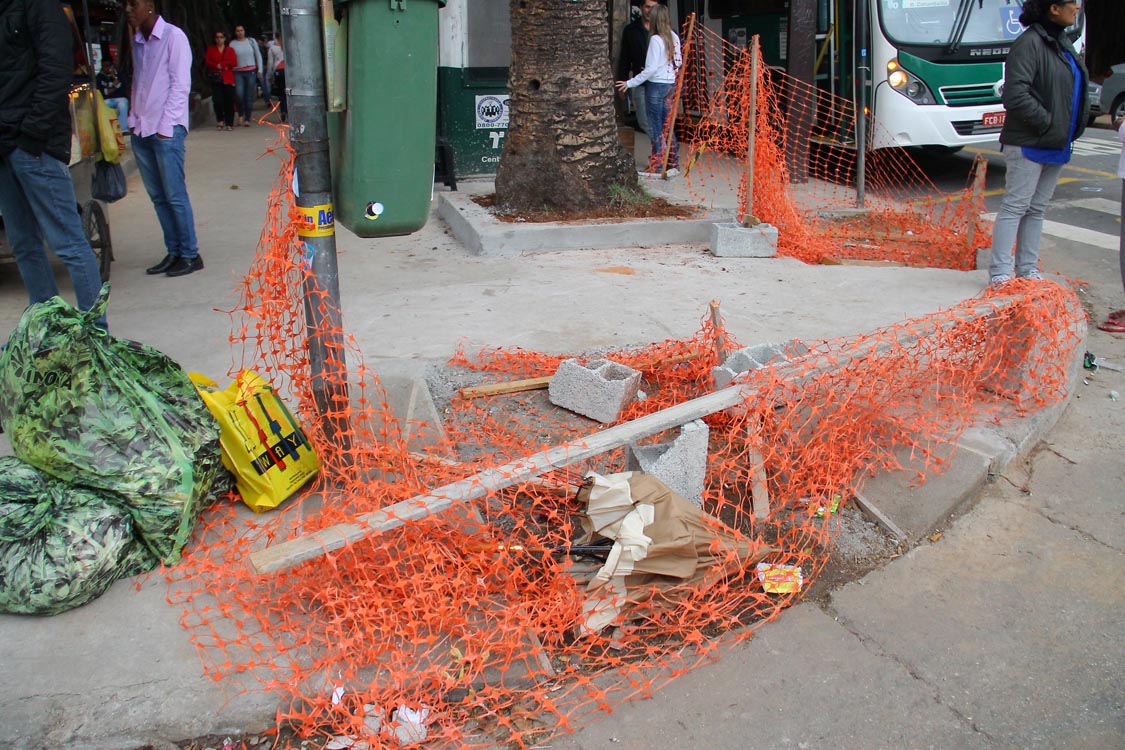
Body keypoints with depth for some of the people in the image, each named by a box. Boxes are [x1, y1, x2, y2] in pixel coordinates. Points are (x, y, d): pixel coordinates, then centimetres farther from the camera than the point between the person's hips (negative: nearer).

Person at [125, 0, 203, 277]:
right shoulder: (136, 41, 15)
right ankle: (173, 252, 11)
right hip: (141, 130, 6)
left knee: (175, 195, -7)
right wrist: (134, 121, 7)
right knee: (157, 196, 6)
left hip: (166, 130, -6)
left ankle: (190, 255, 0)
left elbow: (180, 85, -7)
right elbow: (137, 84, 18)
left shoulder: (173, 36, -4)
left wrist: (165, 127, -11)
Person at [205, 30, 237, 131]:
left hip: (228, 78, 0)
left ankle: (229, 123, 3)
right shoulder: (211, 49, 13)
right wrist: (217, 66, -12)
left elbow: (234, 62, -1)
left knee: (229, 102, -4)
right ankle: (220, 120, 8)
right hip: (215, 78, 0)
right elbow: (207, 62, 4)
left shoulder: (230, 50, 12)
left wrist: (221, 64, -9)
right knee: (217, 101, -11)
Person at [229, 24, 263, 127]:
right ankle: (241, 115, 7)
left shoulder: (251, 41, 8)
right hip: (238, 72, -1)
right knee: (239, 94, -16)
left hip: (251, 71, 1)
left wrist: (260, 70, 6)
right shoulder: (232, 44, 5)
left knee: (249, 96, -1)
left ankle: (247, 119, 7)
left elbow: (258, 56, 12)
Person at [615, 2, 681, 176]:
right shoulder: (674, 38, 6)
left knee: (655, 128, 1)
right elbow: (679, 63, 12)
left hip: (656, 86, -7)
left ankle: (658, 166, 5)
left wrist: (630, 83, -12)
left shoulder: (656, 39, -15)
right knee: (668, 127, 12)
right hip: (671, 85, 7)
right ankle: (673, 164, 15)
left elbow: (651, 69, -18)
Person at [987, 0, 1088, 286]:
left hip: (1056, 145, 9)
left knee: (1037, 209, 12)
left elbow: (1077, 89, 24)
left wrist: (1073, 130, 9)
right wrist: (1046, 122, -18)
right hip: (1029, 144, -9)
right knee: (1015, 206, -7)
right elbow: (1015, 95, -23)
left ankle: (1027, 269, 18)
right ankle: (999, 272, -3)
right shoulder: (1030, 43, -14)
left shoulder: (1063, 44, 15)